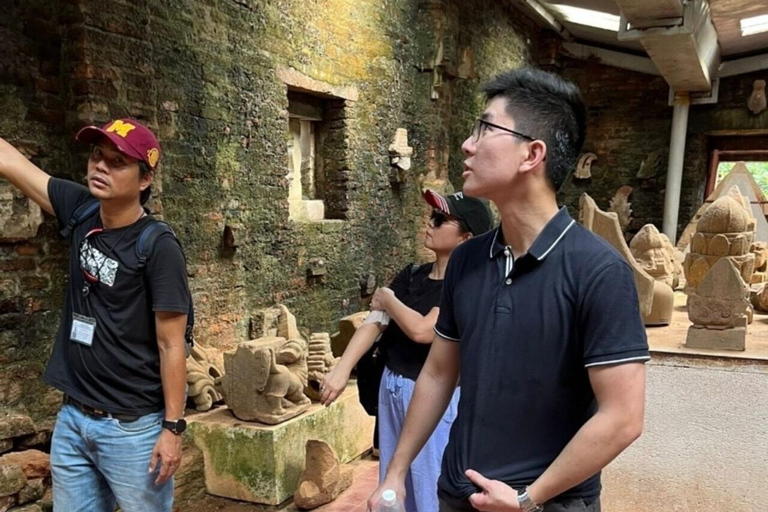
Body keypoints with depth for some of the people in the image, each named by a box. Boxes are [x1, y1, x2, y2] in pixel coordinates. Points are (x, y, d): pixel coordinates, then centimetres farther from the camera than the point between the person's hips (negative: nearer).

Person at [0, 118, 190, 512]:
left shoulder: (158, 248, -17)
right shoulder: (81, 212, -1)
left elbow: (171, 346, -15)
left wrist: (172, 427, -14)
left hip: (133, 427, -6)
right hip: (72, 419, 6)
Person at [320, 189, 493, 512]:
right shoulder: (412, 275, 4)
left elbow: (422, 330, -25)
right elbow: (374, 322, -3)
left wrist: (388, 300, -8)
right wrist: (342, 369, -14)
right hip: (392, 388, 7)